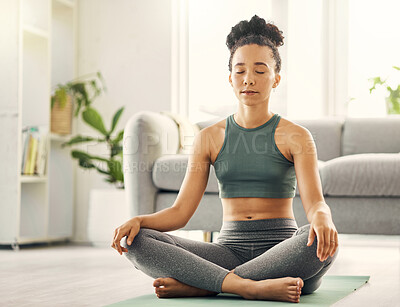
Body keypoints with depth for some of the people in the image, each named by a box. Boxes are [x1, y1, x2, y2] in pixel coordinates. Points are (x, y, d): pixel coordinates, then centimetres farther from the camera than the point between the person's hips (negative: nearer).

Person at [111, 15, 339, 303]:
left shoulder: (295, 136, 2)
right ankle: (249, 287, -34)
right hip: (230, 250, 2)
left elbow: (315, 202, -12)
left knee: (322, 240, -37)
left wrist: (321, 218, -37)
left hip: (281, 253, -2)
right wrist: (137, 220, -17)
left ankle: (199, 285, -28)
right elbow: (180, 211, 4)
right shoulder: (210, 138, 9)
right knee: (135, 241, -20)